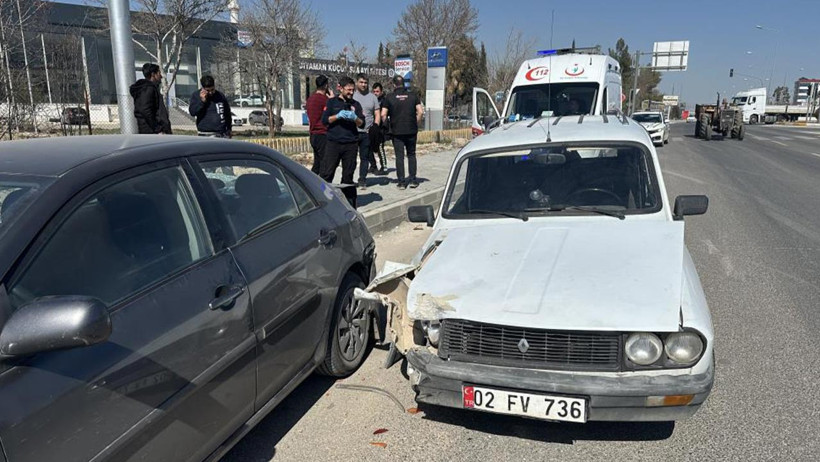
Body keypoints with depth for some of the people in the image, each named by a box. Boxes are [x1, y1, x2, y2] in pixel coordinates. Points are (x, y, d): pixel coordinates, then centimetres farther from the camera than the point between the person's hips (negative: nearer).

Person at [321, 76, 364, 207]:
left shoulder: (355, 104, 14)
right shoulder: (332, 102, 8)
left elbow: (362, 123, 7)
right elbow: (324, 120, 0)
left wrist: (355, 118, -14)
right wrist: (338, 116, -15)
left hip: (351, 144, 2)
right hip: (333, 143, -2)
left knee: (348, 174, 6)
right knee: (326, 174, -7)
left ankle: (349, 203, 12)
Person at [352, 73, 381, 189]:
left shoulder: (373, 97, 11)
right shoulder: (351, 96, 6)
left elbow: (377, 114, 9)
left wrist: (375, 127, -4)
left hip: (367, 132, 2)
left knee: (365, 157, 6)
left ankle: (362, 180, 13)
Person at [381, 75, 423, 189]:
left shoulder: (389, 97, -2)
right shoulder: (413, 95, 2)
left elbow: (383, 114, -7)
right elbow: (420, 112, -4)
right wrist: (416, 124, 8)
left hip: (396, 131, -1)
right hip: (411, 130, 2)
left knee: (399, 156, 3)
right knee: (411, 155, 14)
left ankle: (401, 182, 2)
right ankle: (413, 180, 11)